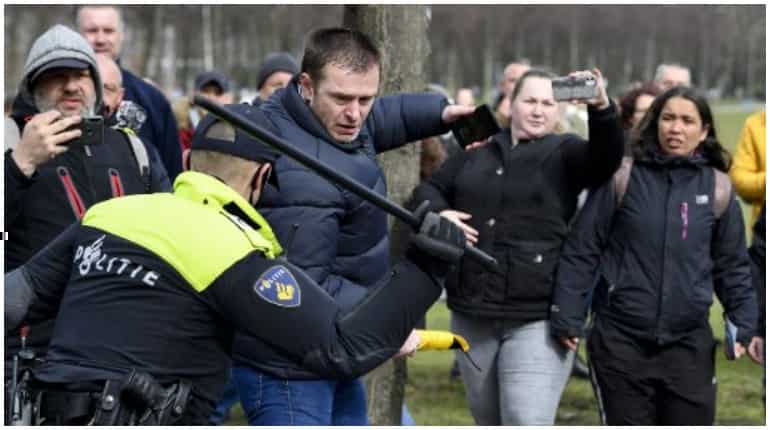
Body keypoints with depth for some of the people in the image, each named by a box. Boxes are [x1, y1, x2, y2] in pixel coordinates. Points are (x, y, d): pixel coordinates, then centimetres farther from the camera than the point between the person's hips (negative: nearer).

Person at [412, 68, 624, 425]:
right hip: (473, 315, 5)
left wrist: (601, 108, -40)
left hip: (537, 320, -5)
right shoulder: (478, 149, 11)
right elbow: (428, 188, 18)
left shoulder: (564, 153, -1)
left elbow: (606, 157, -21)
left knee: (528, 424, -13)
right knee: (489, 422, 18)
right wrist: (439, 213, -5)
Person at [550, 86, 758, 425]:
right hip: (620, 340, -2)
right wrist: (567, 317, -5)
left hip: (690, 343, 2)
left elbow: (732, 266, 11)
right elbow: (581, 250, -2)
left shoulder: (717, 188, 4)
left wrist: (745, 324, 2)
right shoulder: (622, 177, -3)